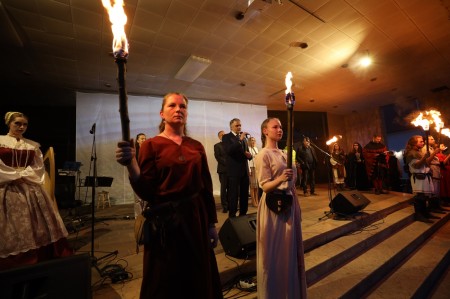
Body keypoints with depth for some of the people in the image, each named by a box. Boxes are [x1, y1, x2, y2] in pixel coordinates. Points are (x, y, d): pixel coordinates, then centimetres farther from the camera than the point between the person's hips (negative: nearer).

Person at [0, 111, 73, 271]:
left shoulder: (33, 145, 11)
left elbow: (39, 167, 5)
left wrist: (23, 175, -8)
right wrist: (16, 177, -10)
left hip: (32, 189, 3)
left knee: (38, 227, 5)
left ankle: (40, 261, 16)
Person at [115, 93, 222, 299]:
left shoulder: (196, 146, 5)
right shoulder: (151, 145, -5)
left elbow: (207, 187, 5)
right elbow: (146, 192, -11)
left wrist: (212, 223, 6)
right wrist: (130, 164, -26)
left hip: (196, 219, 4)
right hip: (165, 222, -3)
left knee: (200, 279, 20)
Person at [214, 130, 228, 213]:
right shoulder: (217, 145, 7)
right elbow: (218, 157, -6)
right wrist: (227, 163, -14)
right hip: (223, 169, -3)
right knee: (223, 188, 0)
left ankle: (229, 205, 15)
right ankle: (224, 206, 5)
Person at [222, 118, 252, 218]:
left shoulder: (244, 137, 16)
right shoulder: (226, 137, -3)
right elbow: (228, 150, -21)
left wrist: (249, 155, -3)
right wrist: (240, 139, -25)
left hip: (245, 170, 6)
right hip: (234, 171, -6)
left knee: (244, 195, 13)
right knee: (233, 195, 0)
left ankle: (243, 215, 27)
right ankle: (232, 216, 12)